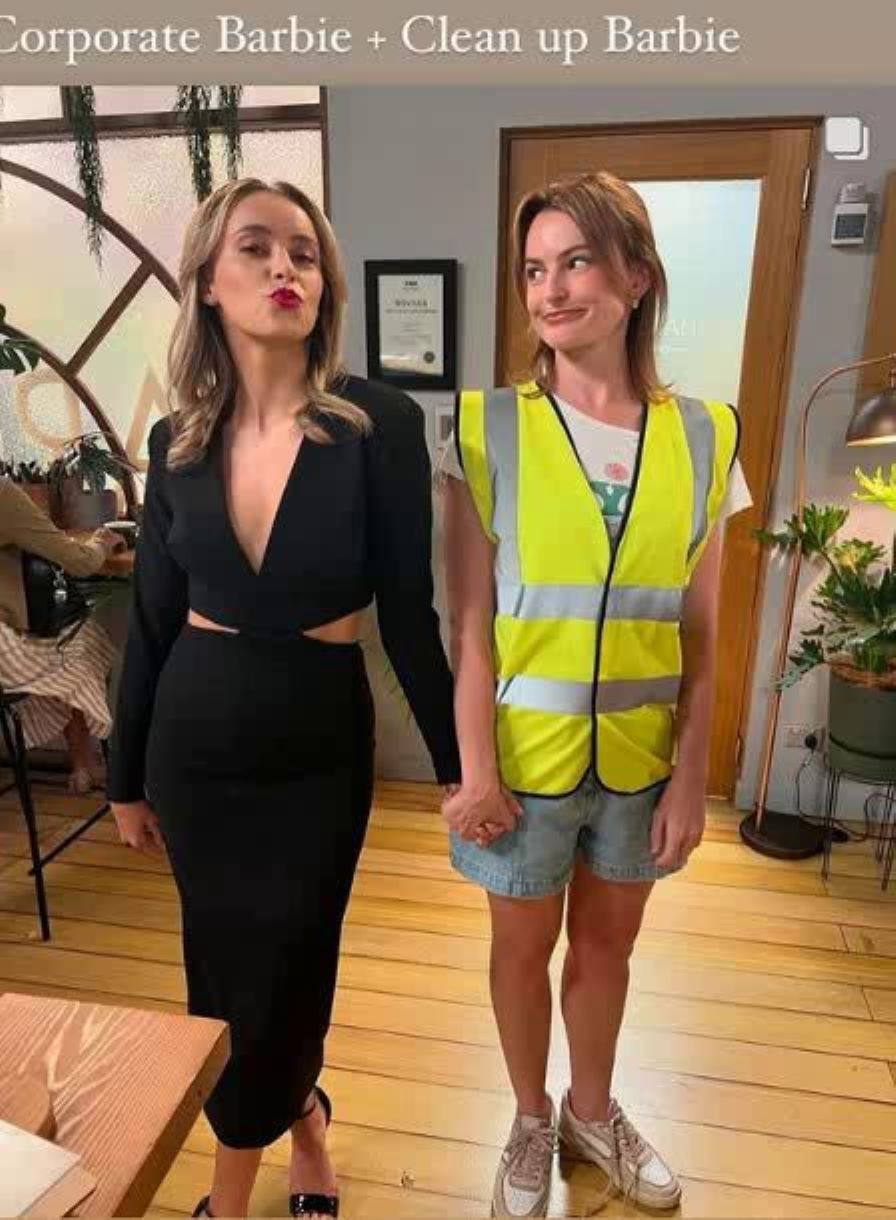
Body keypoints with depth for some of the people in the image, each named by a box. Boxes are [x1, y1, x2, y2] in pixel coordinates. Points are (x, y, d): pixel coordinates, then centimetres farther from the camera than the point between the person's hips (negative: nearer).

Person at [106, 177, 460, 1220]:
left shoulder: (379, 423, -13)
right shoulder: (178, 439, -1)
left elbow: (408, 612, -9)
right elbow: (152, 618, 4)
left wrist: (456, 765, -4)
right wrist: (127, 775, 11)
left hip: (319, 746, -3)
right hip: (193, 742, 4)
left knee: (279, 973, 13)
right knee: (224, 967, 19)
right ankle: (298, 1114, 53)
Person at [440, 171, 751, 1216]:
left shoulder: (702, 438, -4)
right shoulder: (488, 429, -10)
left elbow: (700, 637, 0)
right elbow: (468, 624, -10)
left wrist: (691, 776, 0)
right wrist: (475, 770, -11)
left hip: (639, 753, 3)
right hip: (526, 749, -2)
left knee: (608, 941, 22)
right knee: (524, 943, 18)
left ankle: (592, 1110, 51)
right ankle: (532, 1122, 47)